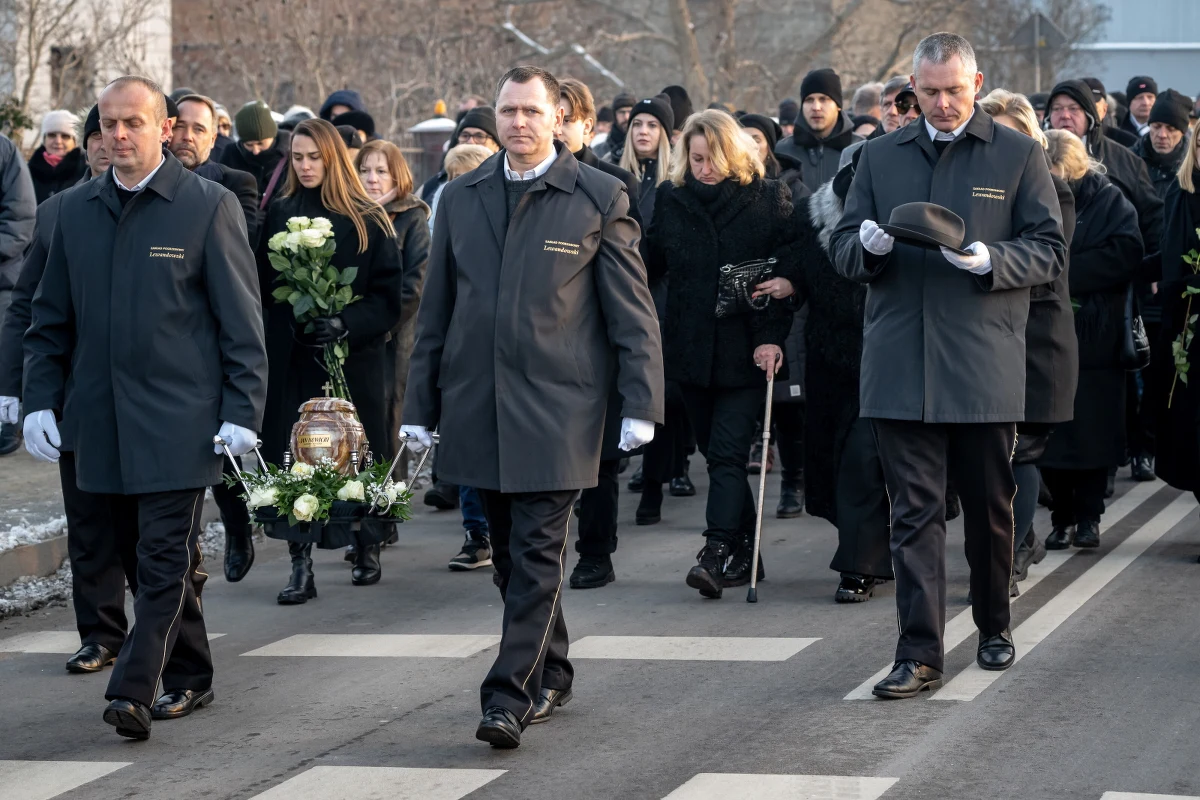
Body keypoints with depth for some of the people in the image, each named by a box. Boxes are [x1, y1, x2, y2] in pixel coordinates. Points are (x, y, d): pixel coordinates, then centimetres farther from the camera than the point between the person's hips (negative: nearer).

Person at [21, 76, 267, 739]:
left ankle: (134, 689, -12)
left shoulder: (209, 206, -3)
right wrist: (41, 399, 5)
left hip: (179, 420, -5)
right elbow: (50, 318, 15)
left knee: (166, 558, -9)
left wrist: (243, 411, -9)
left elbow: (241, 320, -3)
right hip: (103, 421, 5)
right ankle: (189, 678, 23)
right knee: (160, 558, 13)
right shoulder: (75, 210, 10)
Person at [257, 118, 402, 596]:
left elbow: (389, 296, -2)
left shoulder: (368, 221, 1)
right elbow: (264, 288, 8)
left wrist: (347, 324, -16)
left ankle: (367, 550, 22)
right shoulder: (279, 215, 9)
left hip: (354, 356, -1)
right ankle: (301, 566, -4)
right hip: (292, 358, 2)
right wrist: (291, 324, -6)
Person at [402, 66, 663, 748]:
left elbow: (632, 310, -1)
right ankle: (550, 677, 25)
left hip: (557, 407, -4)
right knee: (513, 556, 11)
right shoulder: (461, 199, 11)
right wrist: (421, 405, 12)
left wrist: (641, 403, -8)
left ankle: (511, 697, -10)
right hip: (478, 406, 4)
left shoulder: (600, 199, 0)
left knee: (537, 555, -8)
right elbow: (436, 312, 15)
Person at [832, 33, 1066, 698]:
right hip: (900, 364, 1)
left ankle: (994, 626, 31)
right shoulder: (880, 156, 12)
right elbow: (844, 251, 13)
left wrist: (990, 260, -17)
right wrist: (868, 245, -10)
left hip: (985, 365, -1)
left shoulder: (1018, 155, 5)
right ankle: (919, 655, -4)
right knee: (914, 512, -3)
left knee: (989, 507, 10)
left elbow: (1049, 252, 2)